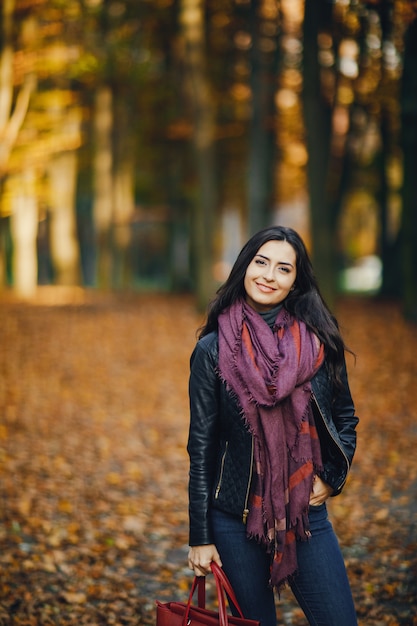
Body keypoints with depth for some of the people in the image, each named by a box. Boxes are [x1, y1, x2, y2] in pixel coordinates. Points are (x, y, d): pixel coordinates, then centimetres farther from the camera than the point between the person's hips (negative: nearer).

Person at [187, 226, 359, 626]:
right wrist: (200, 537, -3)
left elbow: (345, 418, 13)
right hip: (235, 517, -1)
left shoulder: (318, 341, 0)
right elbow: (201, 446, -2)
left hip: (305, 513, 2)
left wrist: (331, 477, -4)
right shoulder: (213, 349, -5)